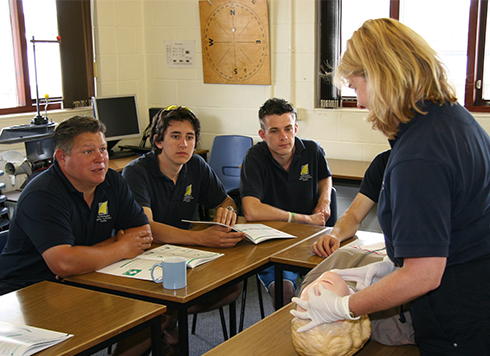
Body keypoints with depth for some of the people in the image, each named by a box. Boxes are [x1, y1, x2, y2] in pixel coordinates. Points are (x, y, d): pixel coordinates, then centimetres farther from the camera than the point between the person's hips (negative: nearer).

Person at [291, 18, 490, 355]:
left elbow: (424, 275, -27)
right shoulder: (455, 114, 2)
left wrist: (343, 307, -15)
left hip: (459, 326, -9)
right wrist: (390, 266, 12)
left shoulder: (417, 158, -29)